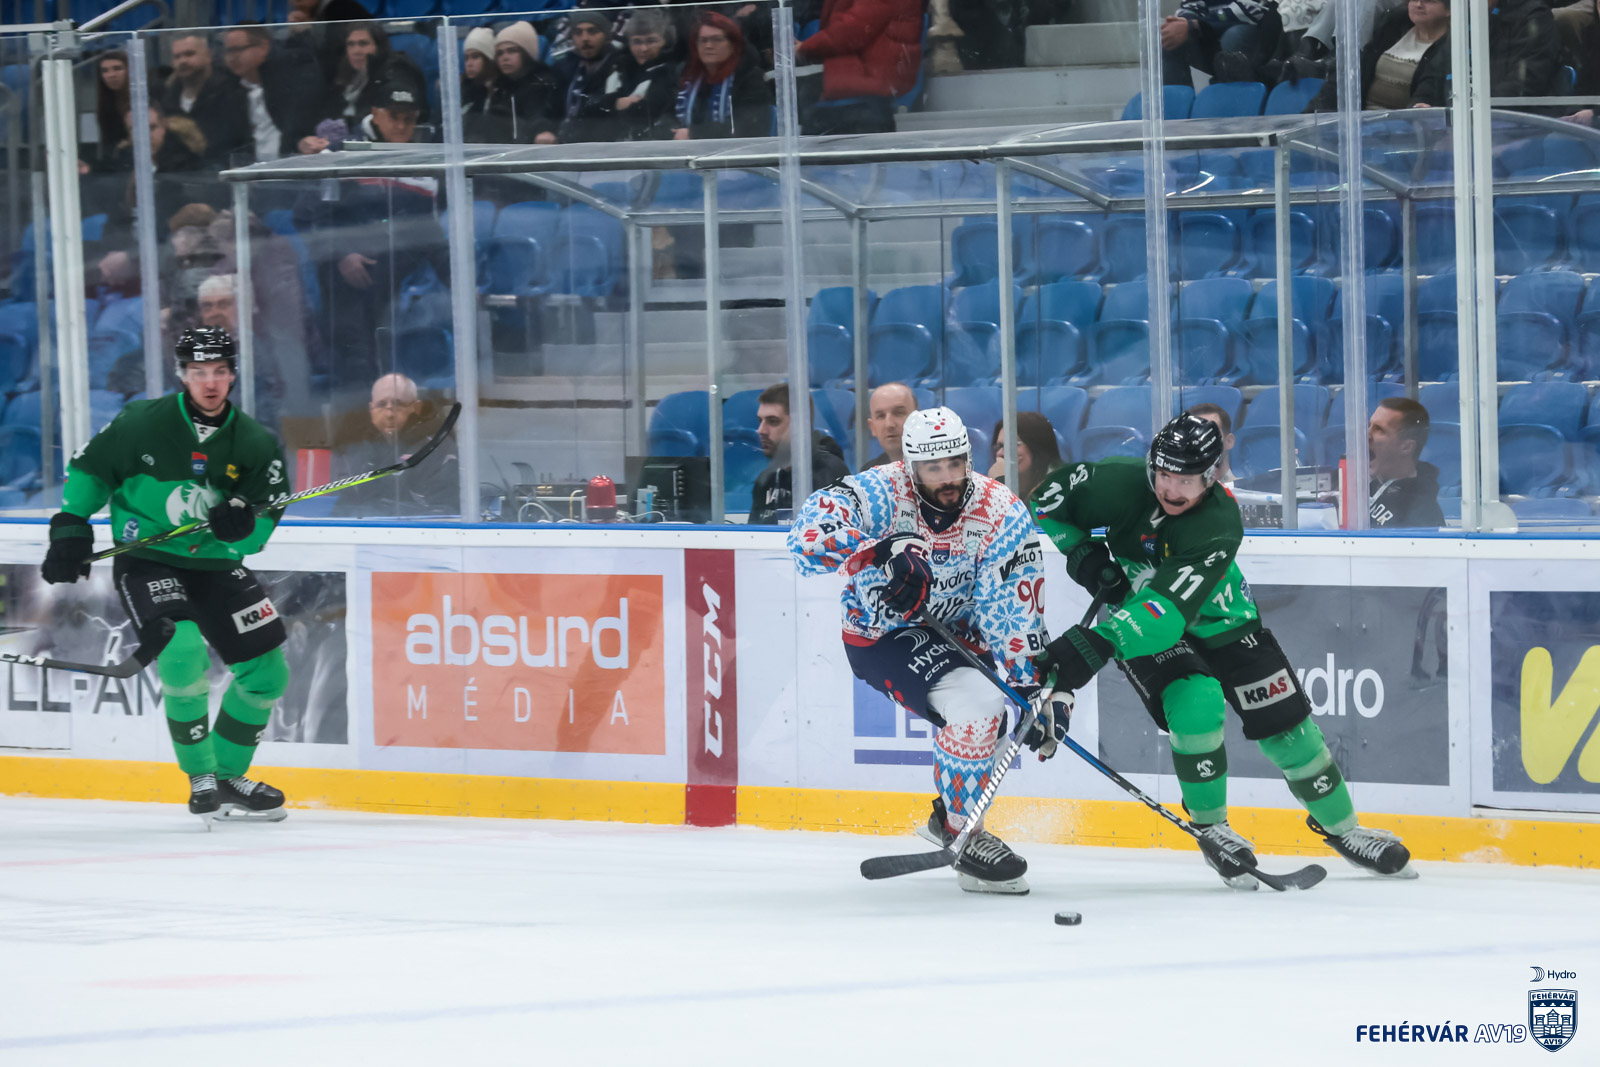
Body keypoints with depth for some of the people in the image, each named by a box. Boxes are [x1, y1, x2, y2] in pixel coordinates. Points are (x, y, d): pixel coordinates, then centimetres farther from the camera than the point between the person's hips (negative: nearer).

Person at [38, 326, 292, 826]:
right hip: (147, 563, -5)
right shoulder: (144, 423, -12)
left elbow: (261, 530, -5)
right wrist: (71, 527, -8)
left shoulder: (255, 442, -4)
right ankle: (201, 779, -11)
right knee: (185, 655, -28)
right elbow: (89, 468, 0)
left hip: (216, 564, 5)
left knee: (267, 673, 4)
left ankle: (229, 776, 25)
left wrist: (242, 525, -27)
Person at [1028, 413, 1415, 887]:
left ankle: (1340, 826, 21)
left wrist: (1097, 644, -58)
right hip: (1137, 613, 0)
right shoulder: (1121, 483, -27)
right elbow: (1048, 498, -9)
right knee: (1196, 705, -25)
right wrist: (1081, 555, -23)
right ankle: (1210, 829, -3)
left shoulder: (1219, 524, -35)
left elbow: (1172, 610, -47)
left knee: (1283, 718, 0)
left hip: (1214, 617, 0)